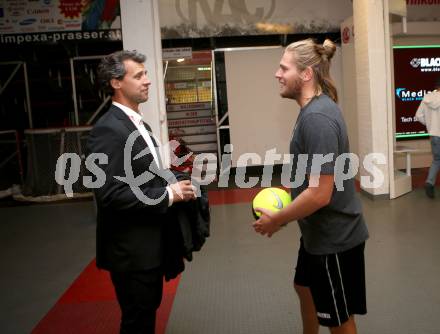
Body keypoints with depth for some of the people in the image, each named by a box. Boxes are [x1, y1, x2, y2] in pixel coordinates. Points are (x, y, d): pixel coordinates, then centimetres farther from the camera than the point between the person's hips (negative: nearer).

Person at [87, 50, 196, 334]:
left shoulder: (138, 124, 10)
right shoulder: (109, 130, -21)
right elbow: (110, 194, -28)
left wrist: (172, 186, -1)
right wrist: (168, 195, -23)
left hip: (149, 244, 9)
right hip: (131, 249, -9)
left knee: (148, 311, 24)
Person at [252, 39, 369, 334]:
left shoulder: (317, 118, -26)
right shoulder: (314, 109, 5)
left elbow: (320, 194, -29)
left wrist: (276, 220, -15)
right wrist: (285, 210, 10)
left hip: (334, 237, -10)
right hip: (319, 231, 10)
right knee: (305, 288, 29)